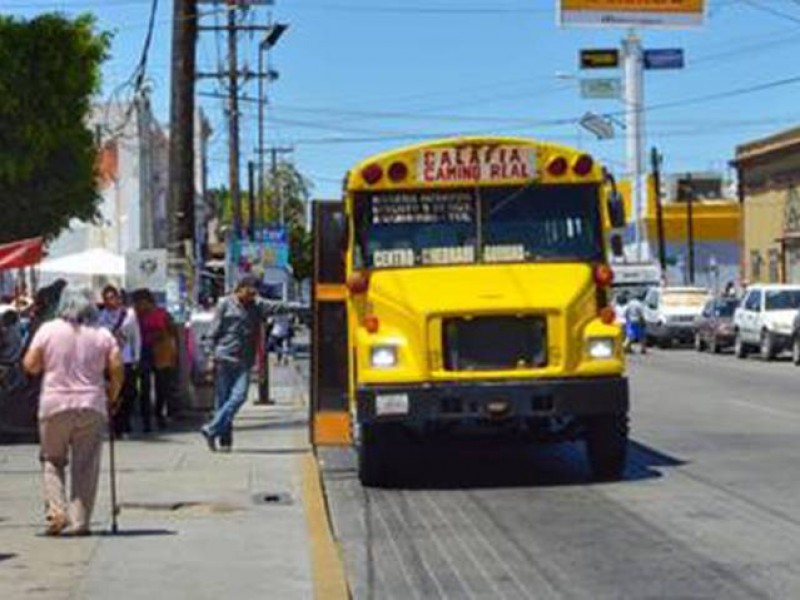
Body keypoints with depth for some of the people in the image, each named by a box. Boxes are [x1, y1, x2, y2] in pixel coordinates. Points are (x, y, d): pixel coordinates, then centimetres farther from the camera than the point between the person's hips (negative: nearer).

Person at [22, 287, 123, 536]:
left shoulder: (48, 330, 0)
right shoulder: (102, 334, 3)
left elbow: (30, 364, -3)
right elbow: (116, 368, -5)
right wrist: (112, 397, 9)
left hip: (55, 405, -1)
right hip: (92, 406, 1)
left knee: (52, 460, 13)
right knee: (86, 465, 6)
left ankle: (56, 509, -4)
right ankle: (80, 520, 5)